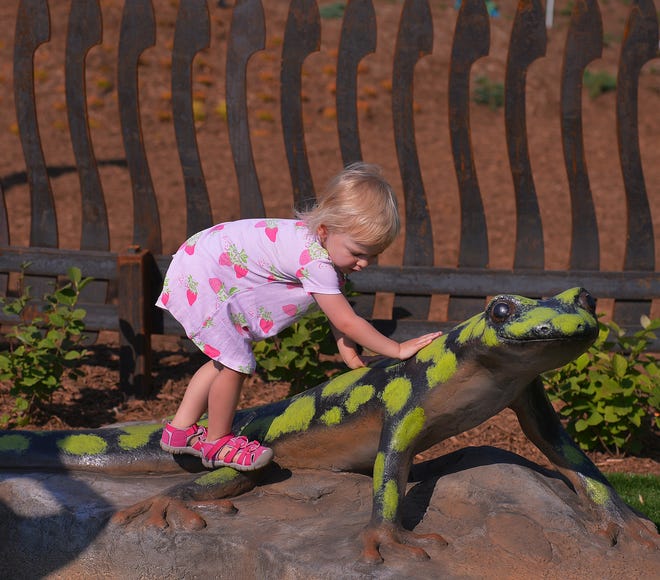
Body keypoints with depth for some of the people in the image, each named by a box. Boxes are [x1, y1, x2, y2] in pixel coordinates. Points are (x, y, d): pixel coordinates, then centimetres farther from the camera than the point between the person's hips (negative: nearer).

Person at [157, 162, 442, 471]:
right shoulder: (315, 261, -32)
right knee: (236, 364, -8)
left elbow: (337, 311, 4)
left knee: (229, 359, 17)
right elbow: (347, 321, -28)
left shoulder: (332, 244, -2)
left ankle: (181, 429, 26)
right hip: (201, 276, -10)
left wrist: (349, 352, -6)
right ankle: (218, 443, 11)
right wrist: (398, 350, -23)